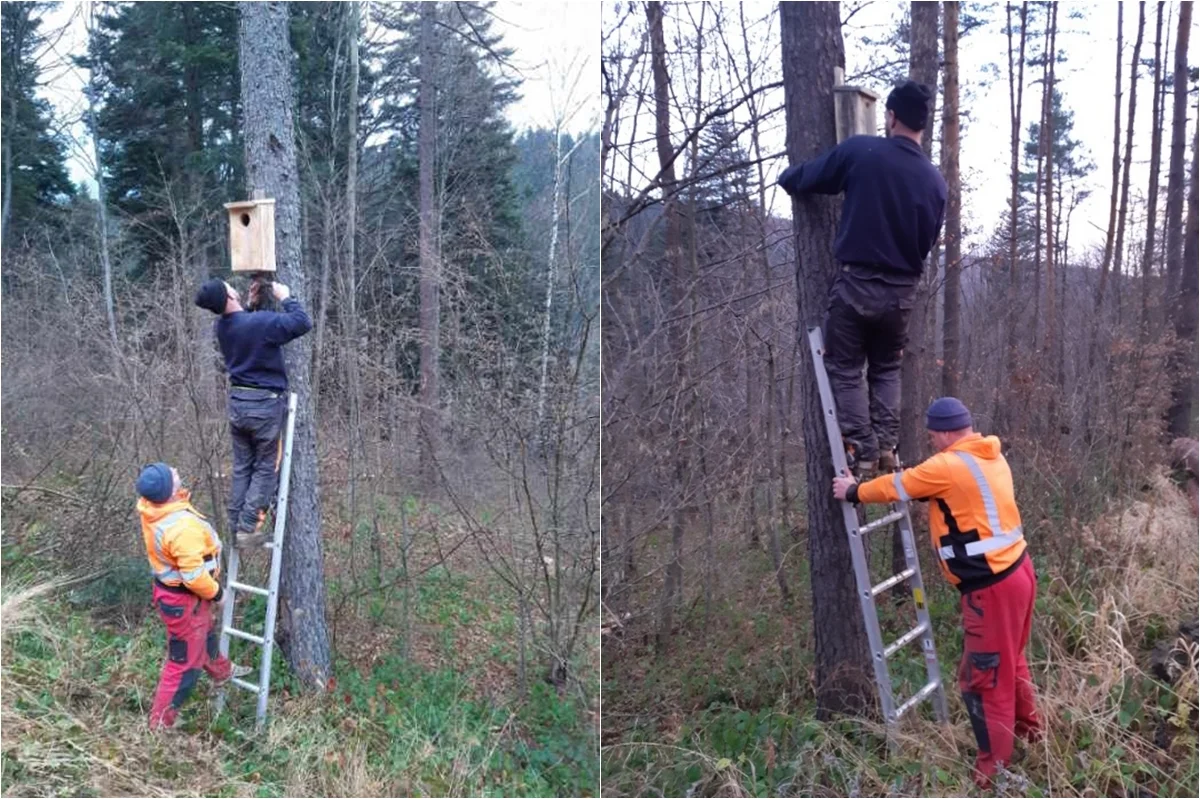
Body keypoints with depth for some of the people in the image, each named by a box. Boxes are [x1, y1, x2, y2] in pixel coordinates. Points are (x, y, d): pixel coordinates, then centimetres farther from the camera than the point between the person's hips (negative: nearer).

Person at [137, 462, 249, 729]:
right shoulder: (182, 527, -37)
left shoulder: (151, 508, -11)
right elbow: (194, 576, -32)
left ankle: (221, 671, 58)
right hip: (183, 599, -9)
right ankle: (161, 721, 23)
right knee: (185, 661, 9)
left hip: (168, 586, 9)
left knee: (205, 635, 33)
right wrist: (216, 592, -14)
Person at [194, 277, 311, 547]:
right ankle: (247, 528, 0)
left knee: (242, 468, 14)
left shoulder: (222, 327, 3)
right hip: (265, 404, -6)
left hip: (237, 402, 6)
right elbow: (303, 323, -17)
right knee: (266, 469, 3)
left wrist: (250, 304, 16)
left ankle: (235, 527, 16)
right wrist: (286, 298, -5)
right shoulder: (262, 322, -19)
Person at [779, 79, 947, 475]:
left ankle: (862, 450, 0)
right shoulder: (935, 181, 3)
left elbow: (794, 180, -2)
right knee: (887, 370, 21)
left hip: (856, 283, -3)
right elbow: (928, 241, 14)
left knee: (845, 369, 8)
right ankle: (886, 446, 10)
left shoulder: (859, 151, -8)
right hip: (901, 291, 4)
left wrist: (789, 176, 22)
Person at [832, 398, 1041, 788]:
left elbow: (896, 487, -5)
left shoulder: (949, 466, -18)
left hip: (992, 587, -10)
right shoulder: (989, 457, 8)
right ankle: (1028, 729, 45)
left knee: (983, 679, -1)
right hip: (1015, 571, 10)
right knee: (1009, 661, 27)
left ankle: (993, 772, 8)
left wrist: (853, 491, 9)